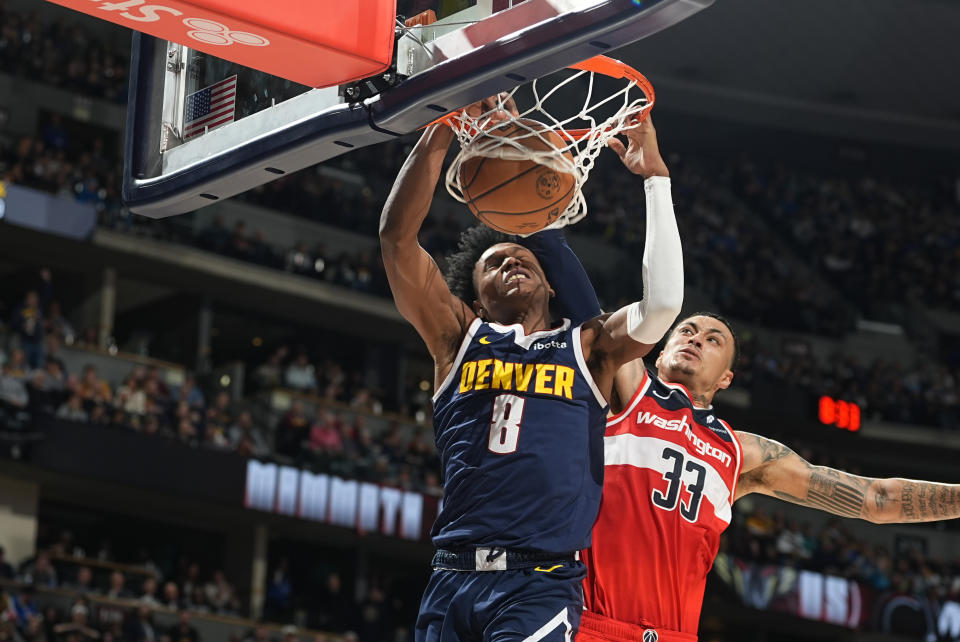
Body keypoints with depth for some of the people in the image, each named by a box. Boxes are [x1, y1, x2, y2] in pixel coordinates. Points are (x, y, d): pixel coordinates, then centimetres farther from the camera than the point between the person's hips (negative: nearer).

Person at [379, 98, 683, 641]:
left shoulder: (587, 348, 14)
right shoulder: (460, 339, 15)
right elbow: (397, 236, 5)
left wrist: (654, 175, -2)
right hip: (453, 579, 2)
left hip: (543, 583, -2)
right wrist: (440, 131, -1)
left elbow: (664, 302, -4)